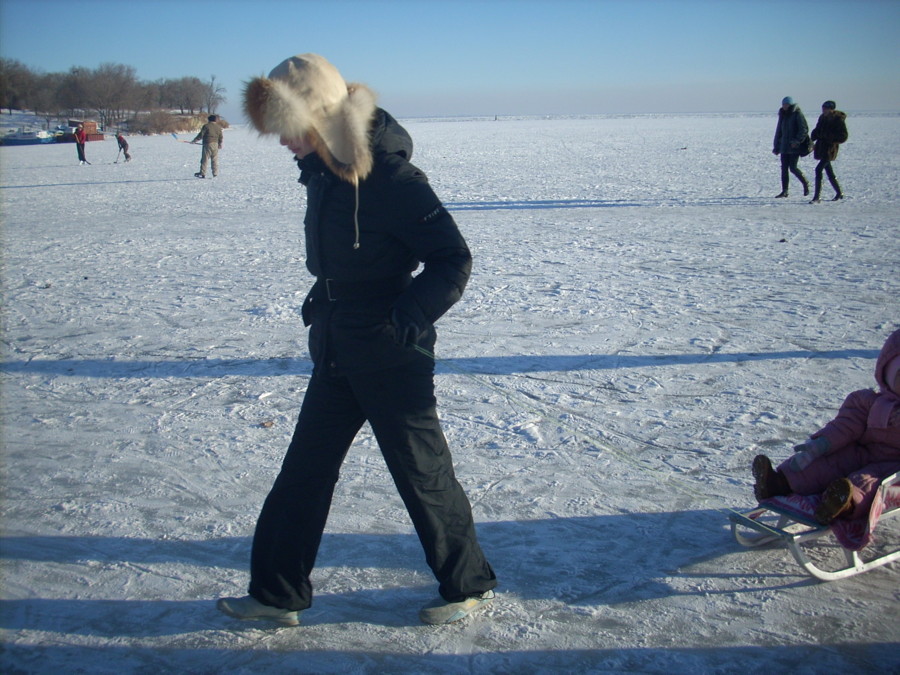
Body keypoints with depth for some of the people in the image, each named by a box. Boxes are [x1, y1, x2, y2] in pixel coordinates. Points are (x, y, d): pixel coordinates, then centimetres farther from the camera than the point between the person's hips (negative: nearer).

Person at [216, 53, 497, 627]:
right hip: (337, 353, 9)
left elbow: (453, 257, -21)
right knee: (305, 470, 13)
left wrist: (409, 317, -29)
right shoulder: (323, 170, 5)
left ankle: (471, 585, 27)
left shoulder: (388, 175, -21)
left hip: (392, 358, -9)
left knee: (423, 473, 6)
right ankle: (278, 593, 26)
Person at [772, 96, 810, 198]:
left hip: (794, 147, -7)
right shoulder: (783, 115, 14)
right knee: (784, 168, 2)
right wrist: (776, 147, 15)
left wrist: (797, 141, -23)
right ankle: (784, 191, 6)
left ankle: (805, 183, 16)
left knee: (793, 168, -8)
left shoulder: (798, 114, -7)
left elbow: (804, 129, -13)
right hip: (784, 147, 7)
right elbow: (779, 131, 18)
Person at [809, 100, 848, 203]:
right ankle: (839, 193, 33)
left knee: (818, 169, -18)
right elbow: (817, 131, 19)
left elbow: (843, 136, -12)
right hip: (821, 147, 8)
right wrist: (812, 138, 1)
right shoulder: (823, 117, 9)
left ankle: (816, 197, -19)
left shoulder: (839, 120, -11)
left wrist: (829, 137, -23)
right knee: (829, 172, 16)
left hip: (830, 149, -8)